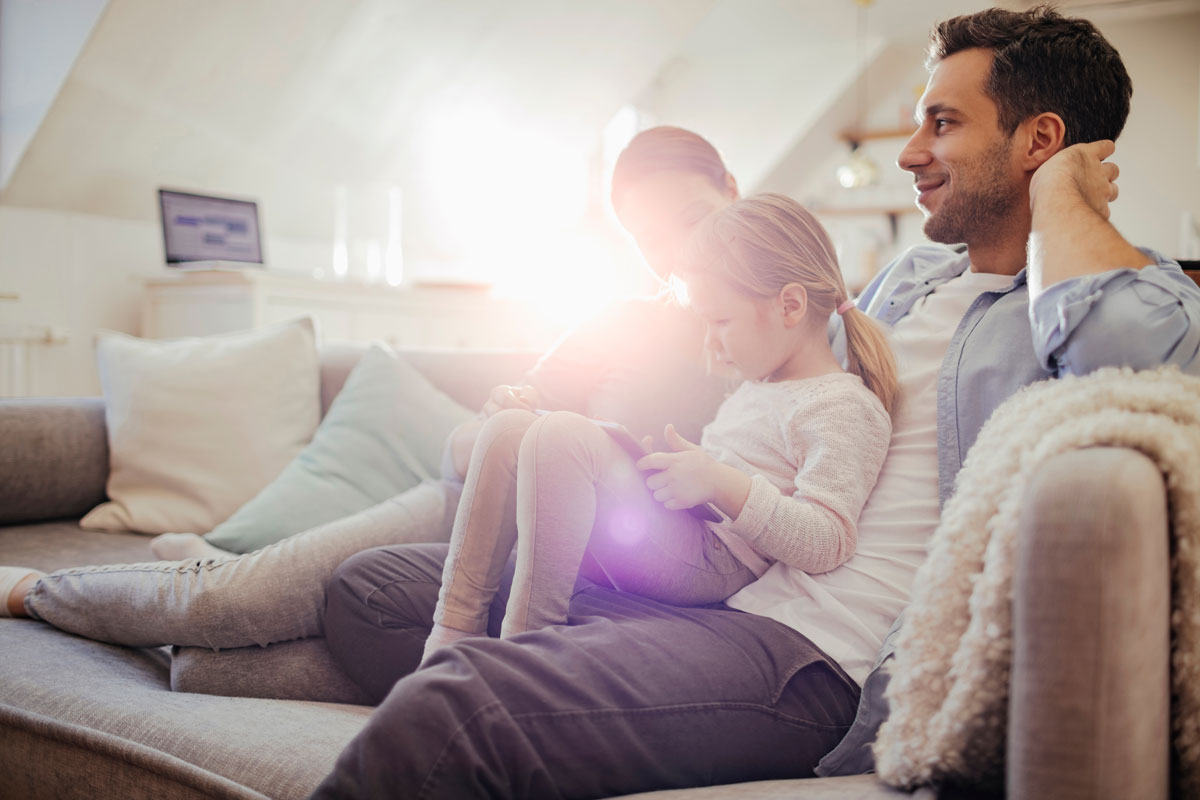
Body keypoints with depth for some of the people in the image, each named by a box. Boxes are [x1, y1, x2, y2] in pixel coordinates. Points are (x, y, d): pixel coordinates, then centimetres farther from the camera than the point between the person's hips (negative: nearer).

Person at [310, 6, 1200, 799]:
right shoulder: (911, 275, 22)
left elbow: (1125, 348, -29)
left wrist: (1061, 195, -10)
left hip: (808, 651, -9)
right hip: (692, 576, 9)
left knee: (438, 714, -29)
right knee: (369, 588, 8)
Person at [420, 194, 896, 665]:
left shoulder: (843, 406, -8)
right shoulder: (760, 384, 22)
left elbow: (828, 544, -20)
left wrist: (721, 485, -25)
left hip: (713, 566, -10)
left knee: (561, 434, -28)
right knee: (509, 428, -1)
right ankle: (456, 626, -7)